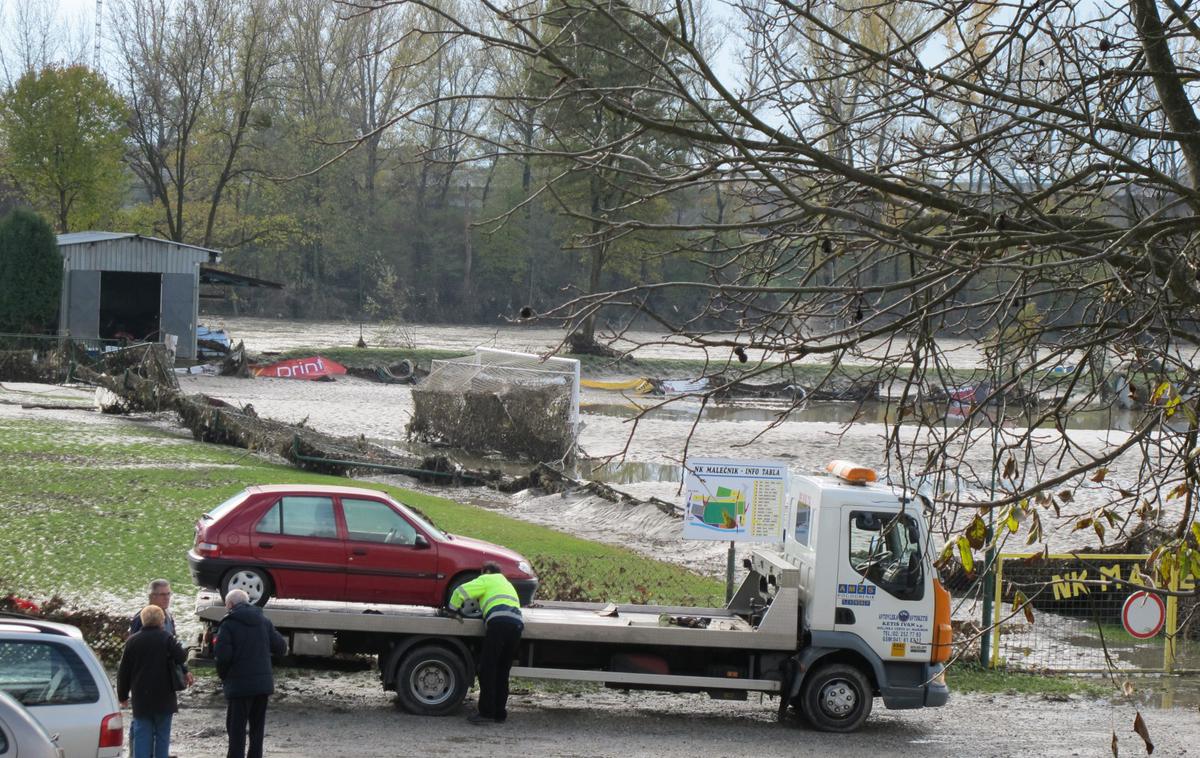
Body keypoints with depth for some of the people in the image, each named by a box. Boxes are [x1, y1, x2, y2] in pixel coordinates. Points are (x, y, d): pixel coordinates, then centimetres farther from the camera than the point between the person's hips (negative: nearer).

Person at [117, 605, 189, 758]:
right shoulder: (166, 638, -5)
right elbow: (181, 657, -14)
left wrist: (123, 696, 14)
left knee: (141, 735, 3)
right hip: (164, 698, -2)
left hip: (141, 698, 2)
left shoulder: (132, 641, 4)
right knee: (162, 734, 7)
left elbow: (123, 671, 6)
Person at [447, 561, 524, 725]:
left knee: (487, 669, -3)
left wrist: (453, 610, 21)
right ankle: (500, 713, 12)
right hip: (518, 623, 7)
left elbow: (461, 591, 8)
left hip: (499, 621, -7)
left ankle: (487, 713, -7)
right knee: (502, 671, 12)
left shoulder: (486, 580, 16)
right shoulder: (507, 584, 38)